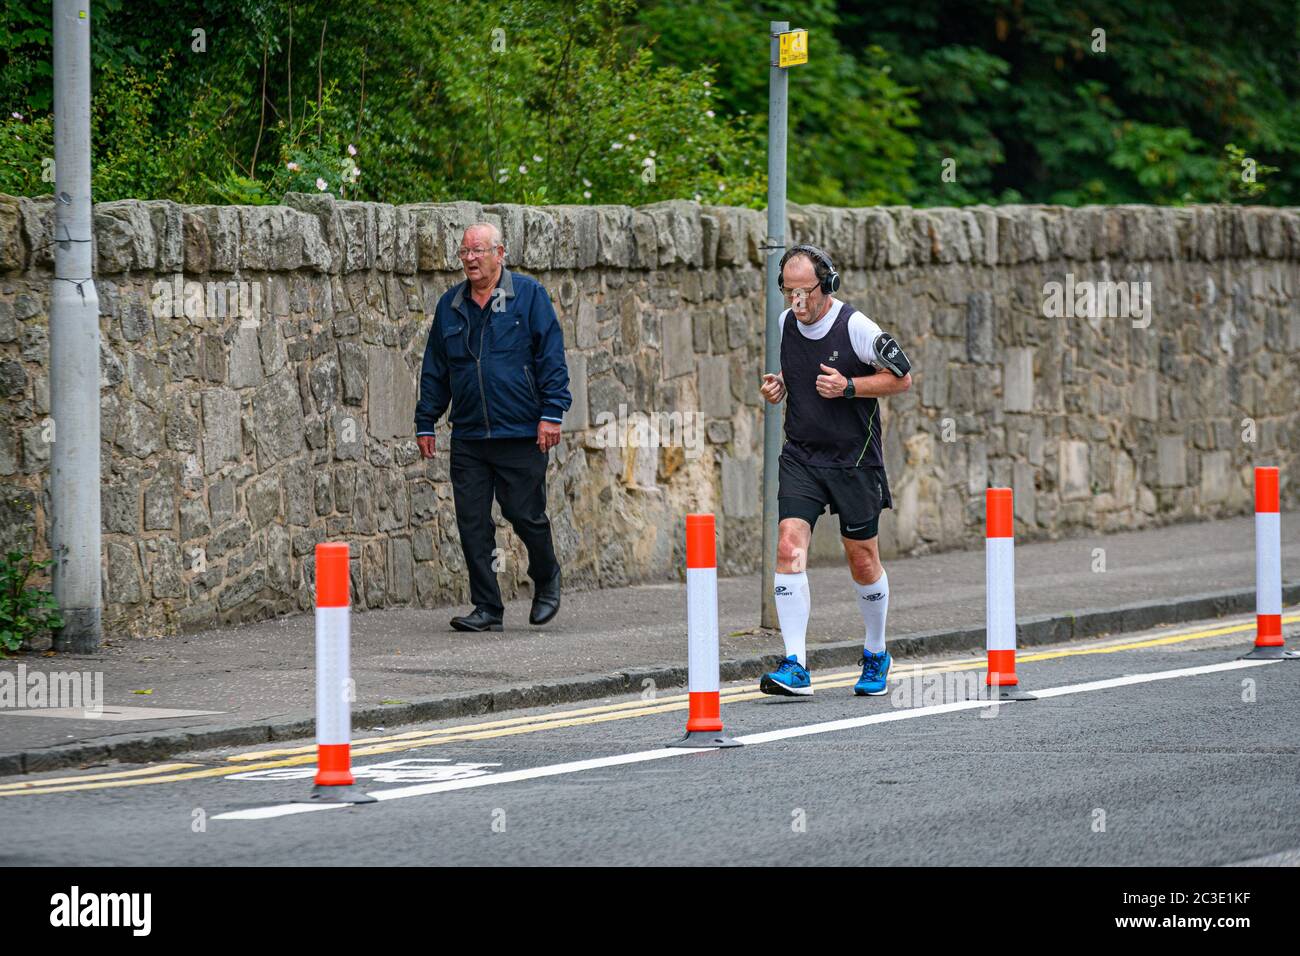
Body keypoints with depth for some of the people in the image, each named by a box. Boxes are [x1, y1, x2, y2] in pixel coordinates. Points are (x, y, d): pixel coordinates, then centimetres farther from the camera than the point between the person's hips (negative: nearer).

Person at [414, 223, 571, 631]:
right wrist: (425, 423, 15)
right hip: (468, 437, 4)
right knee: (472, 522, 0)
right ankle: (487, 609, 6)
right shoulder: (450, 305, 12)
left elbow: (551, 357, -4)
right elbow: (434, 369, 18)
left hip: (521, 434, -4)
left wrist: (551, 413, -11)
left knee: (526, 516, 0)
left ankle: (547, 582, 28)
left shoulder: (529, 295, -1)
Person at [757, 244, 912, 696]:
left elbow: (902, 378, -6)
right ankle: (795, 668, -18)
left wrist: (848, 386, -18)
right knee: (790, 545, -15)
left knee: (863, 560, 7)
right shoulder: (785, 323, 3)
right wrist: (777, 386, 0)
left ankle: (876, 656, 31)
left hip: (854, 460, -3)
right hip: (800, 456, 4)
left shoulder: (856, 327, -13)